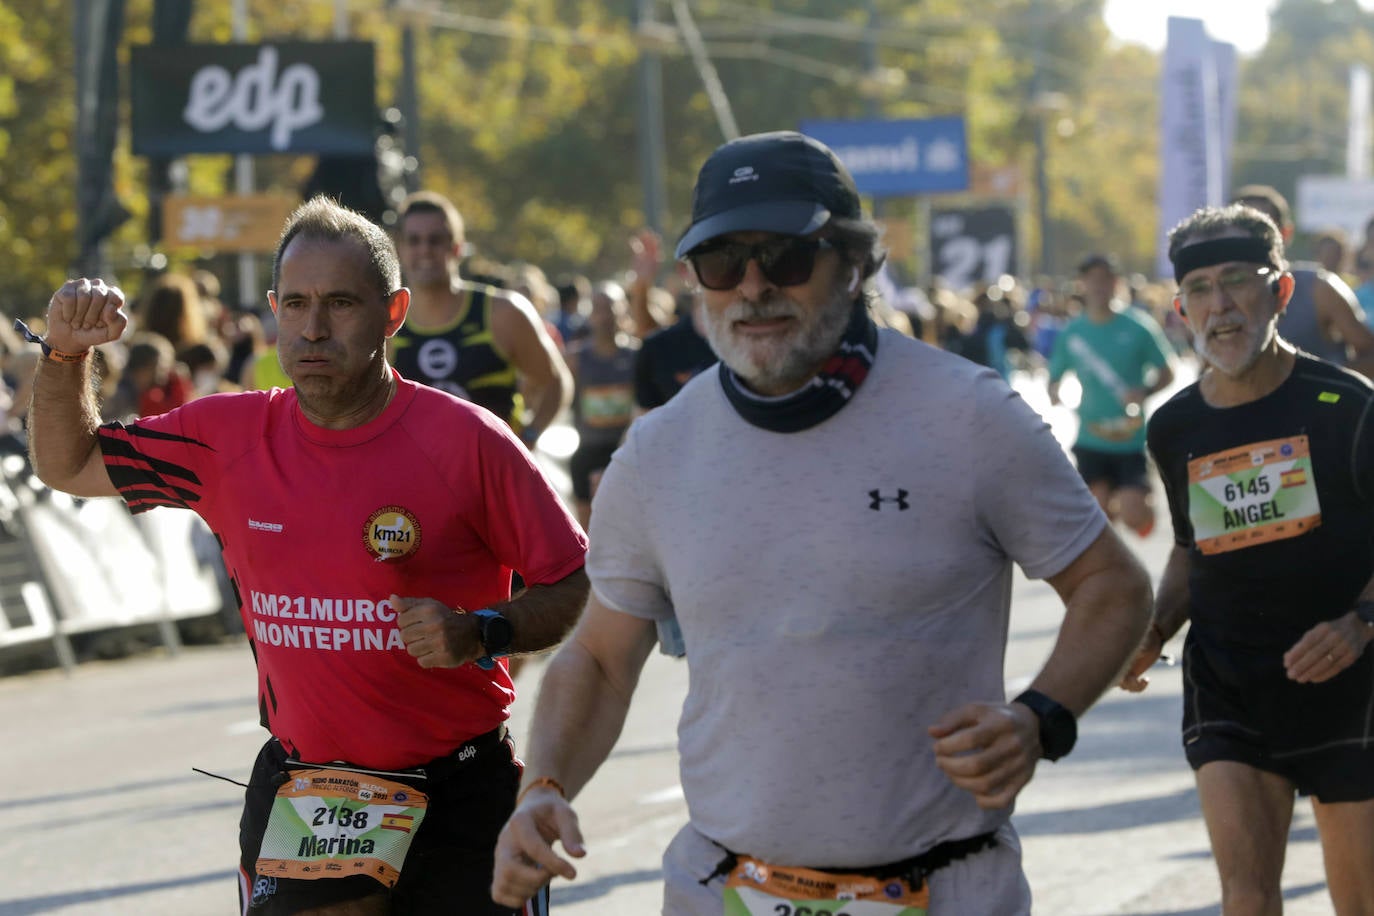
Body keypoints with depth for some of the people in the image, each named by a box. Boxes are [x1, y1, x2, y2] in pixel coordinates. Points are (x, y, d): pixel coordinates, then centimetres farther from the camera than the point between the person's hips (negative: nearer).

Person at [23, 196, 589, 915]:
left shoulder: (466, 440, -10)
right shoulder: (229, 438, 1)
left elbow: (579, 587, -3)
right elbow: (68, 466, 14)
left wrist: (479, 634, -20)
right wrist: (65, 354, -2)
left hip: (459, 797, -2)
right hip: (297, 795, 2)